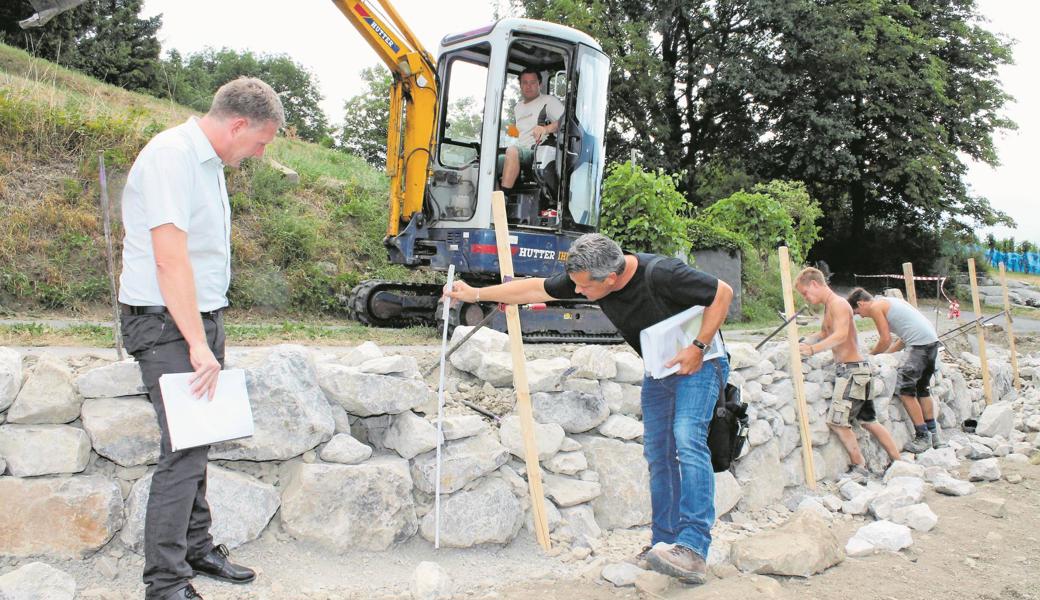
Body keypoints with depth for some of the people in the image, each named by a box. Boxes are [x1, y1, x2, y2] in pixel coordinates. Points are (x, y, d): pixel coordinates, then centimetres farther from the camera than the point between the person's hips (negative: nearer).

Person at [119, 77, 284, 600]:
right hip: (166, 324, -9)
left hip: (201, 318, 9)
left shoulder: (208, 161, 14)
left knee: (198, 440, 15)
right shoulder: (170, 156, -17)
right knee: (184, 449, -11)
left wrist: (208, 334, 16)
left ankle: (198, 547, 27)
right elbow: (170, 259, -24)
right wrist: (197, 345, -25)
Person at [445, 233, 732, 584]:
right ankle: (666, 543, 14)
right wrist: (476, 294, 2)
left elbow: (722, 293, -21)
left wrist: (698, 348, -23)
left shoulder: (662, 275, -32)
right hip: (659, 368, 7)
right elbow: (537, 289, -1)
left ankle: (693, 549, -28)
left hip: (698, 362, -7)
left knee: (687, 438, -24)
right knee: (658, 453, 6)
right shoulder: (585, 278, -13)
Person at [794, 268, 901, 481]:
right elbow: (825, 333, 28)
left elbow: (840, 335, -30)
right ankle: (898, 462, 23)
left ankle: (860, 467, 1)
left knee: (837, 422, -8)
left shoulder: (838, 304, -15)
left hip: (852, 370, -10)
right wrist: (804, 342, 11)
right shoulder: (829, 306, 15)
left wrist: (812, 349, -40)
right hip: (856, 370, 10)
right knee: (869, 421, 15)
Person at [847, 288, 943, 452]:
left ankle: (922, 436, -2)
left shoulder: (875, 307, -3)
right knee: (922, 388, 19)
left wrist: (871, 354, 11)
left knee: (904, 389, -5)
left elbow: (886, 340, -5)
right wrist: (885, 352, 26)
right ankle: (933, 435, 25)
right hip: (932, 340, 10)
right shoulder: (889, 302, 25)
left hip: (920, 343, -10)